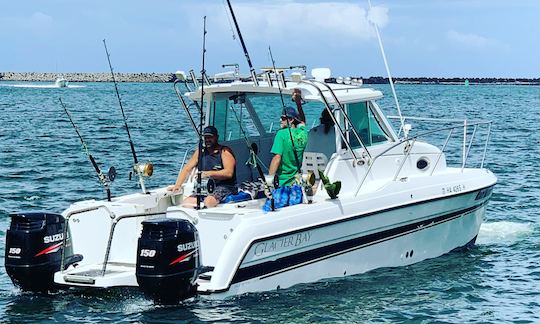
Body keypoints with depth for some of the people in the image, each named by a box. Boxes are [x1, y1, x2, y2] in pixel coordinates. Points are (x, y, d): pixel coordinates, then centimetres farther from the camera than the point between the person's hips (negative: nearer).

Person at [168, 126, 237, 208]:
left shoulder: (224, 151, -2)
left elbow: (229, 173, -16)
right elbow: (187, 169, 14)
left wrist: (209, 173, -25)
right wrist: (177, 185, -1)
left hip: (225, 187, -6)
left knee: (208, 201, -36)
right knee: (186, 203, -17)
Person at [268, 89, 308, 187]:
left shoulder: (281, 134, -10)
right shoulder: (303, 132, 7)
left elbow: (277, 158, -18)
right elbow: (302, 121, 33)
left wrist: (269, 179, -19)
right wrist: (298, 103, 37)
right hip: (296, 182, 6)